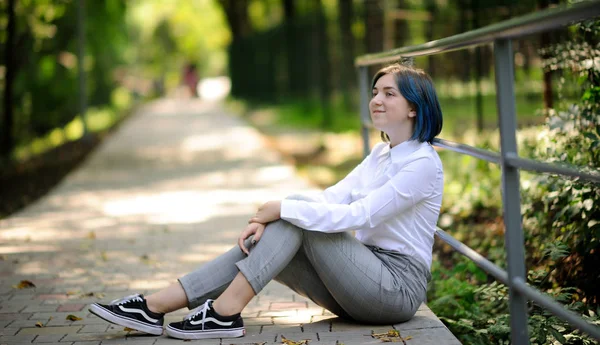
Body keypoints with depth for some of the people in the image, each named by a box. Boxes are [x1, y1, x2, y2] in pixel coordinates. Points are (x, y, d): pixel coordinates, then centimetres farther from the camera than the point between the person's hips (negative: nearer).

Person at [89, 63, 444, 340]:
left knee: (296, 215, -19)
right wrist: (265, 220, -11)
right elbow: (334, 197, 4)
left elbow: (358, 216, -22)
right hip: (367, 277, 7)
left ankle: (225, 312, -22)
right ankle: (155, 306, -16)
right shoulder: (382, 153, 15)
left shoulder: (424, 163, -13)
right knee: (260, 242, -10)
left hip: (399, 286, -7)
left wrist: (284, 209, -19)